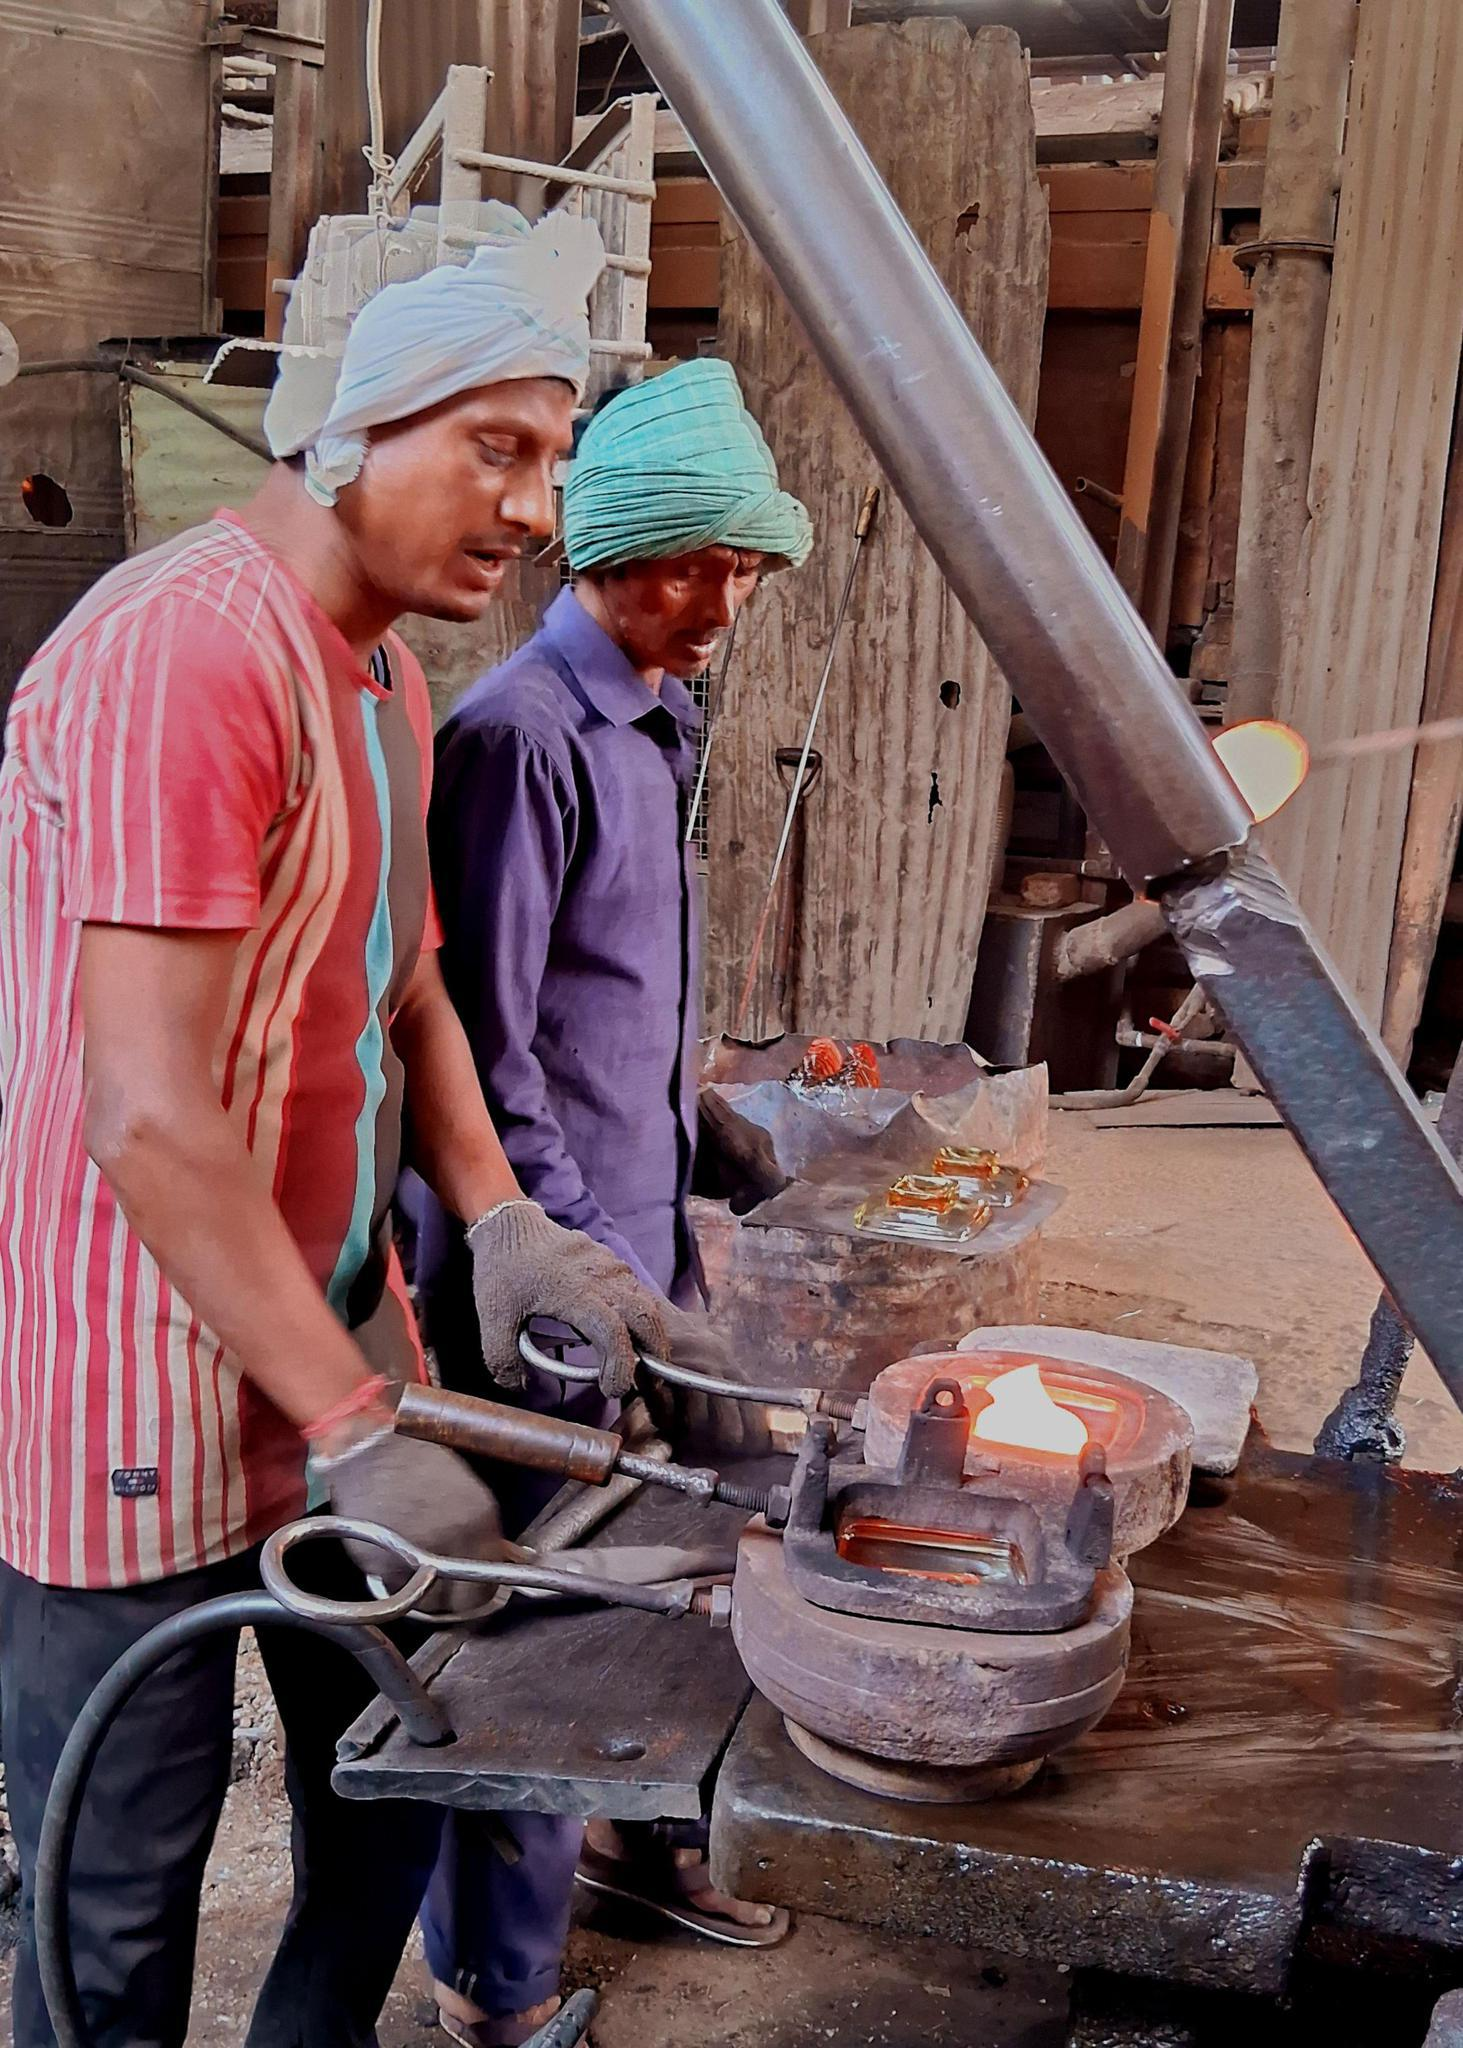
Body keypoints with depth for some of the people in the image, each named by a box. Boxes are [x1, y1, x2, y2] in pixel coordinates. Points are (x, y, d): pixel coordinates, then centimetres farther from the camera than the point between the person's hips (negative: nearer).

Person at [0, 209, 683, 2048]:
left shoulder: (385, 673, 11)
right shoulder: (182, 650, -21)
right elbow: (149, 1113, -25)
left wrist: (501, 1224, 0)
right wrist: (356, 1435, -21)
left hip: (335, 1334, 9)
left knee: (399, 1782, 22)